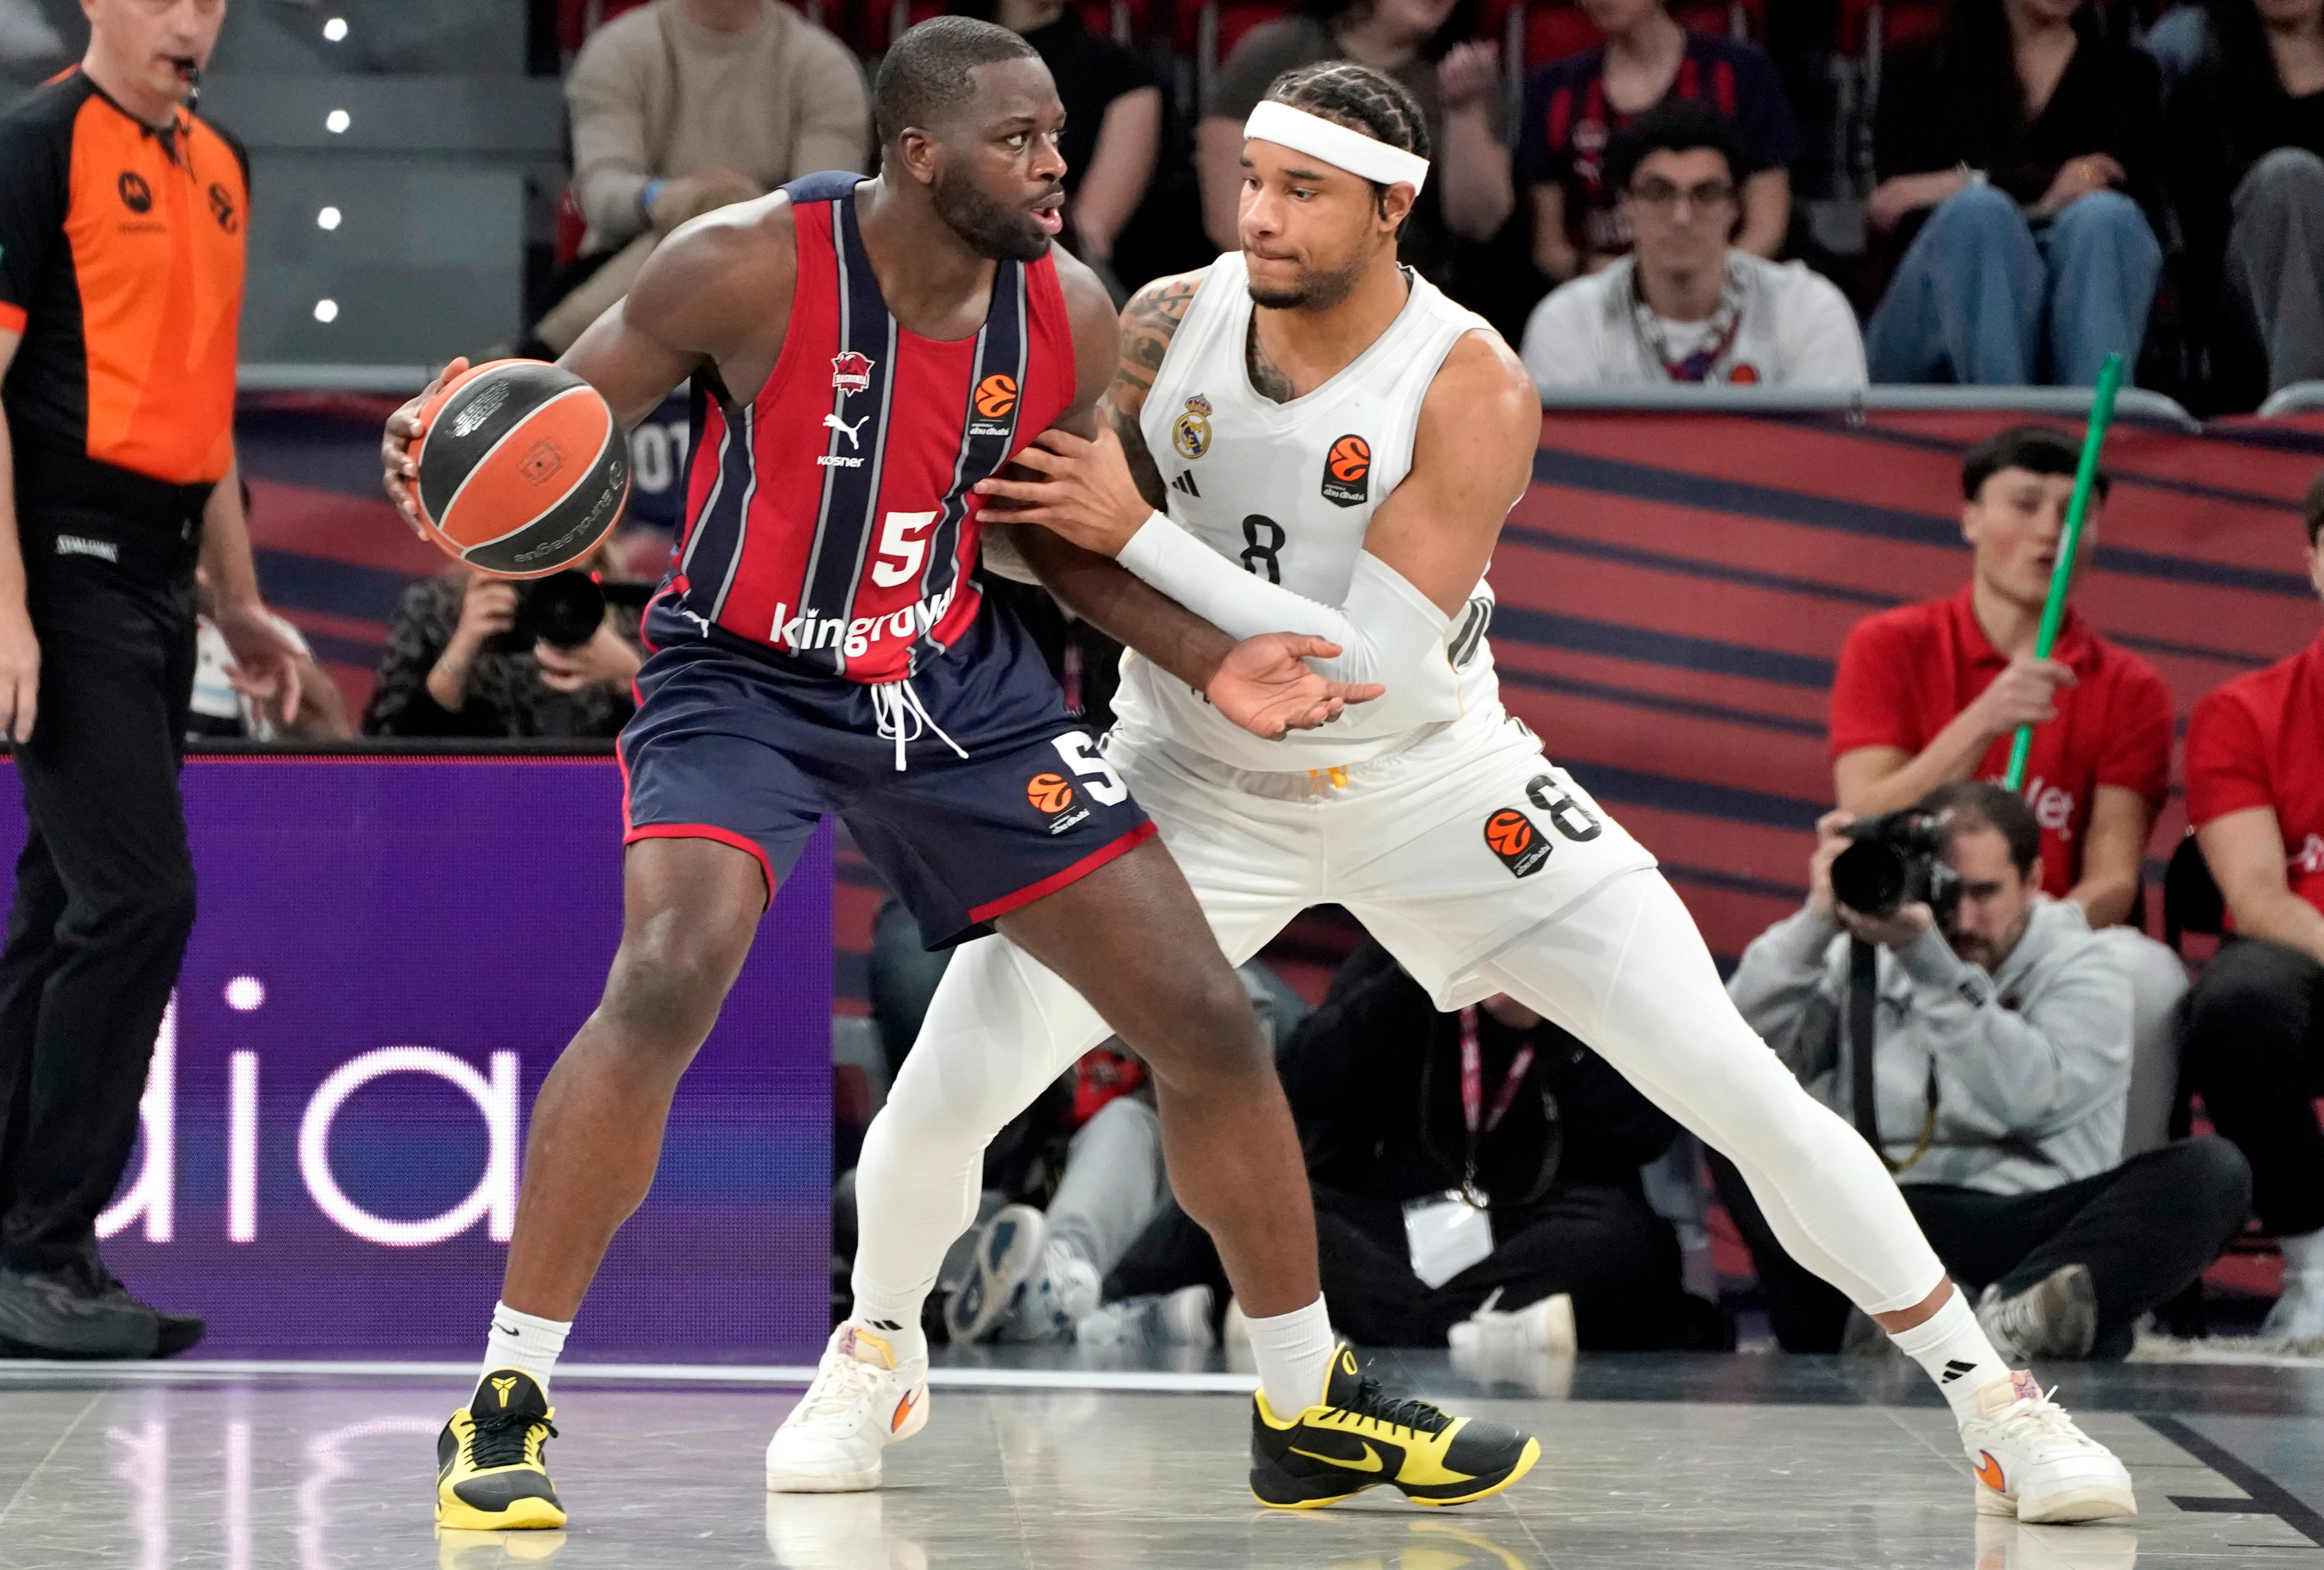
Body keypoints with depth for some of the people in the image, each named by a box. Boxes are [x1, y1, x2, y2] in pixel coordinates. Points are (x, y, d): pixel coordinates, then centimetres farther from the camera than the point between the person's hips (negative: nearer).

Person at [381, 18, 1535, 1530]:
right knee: (667, 981, -32)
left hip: (956, 681, 5)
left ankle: (1315, 1400, 22)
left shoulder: (1070, 315, -8)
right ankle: (504, 1406, -20)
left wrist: (1210, 664, -6)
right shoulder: (752, 269, -22)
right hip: (743, 680, -5)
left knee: (1208, 1020, 2)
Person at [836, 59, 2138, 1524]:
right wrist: (1215, 655, -23)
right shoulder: (1169, 325, -13)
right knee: (941, 1097, -9)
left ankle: (1991, 1398, 3)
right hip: (1199, 781, 2)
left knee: (1742, 1088, -9)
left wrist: (1139, 536, -33)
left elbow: (1374, 674, -29)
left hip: (1429, 783, -2)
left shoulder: (1474, 395, -24)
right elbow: (1048, 520, -3)